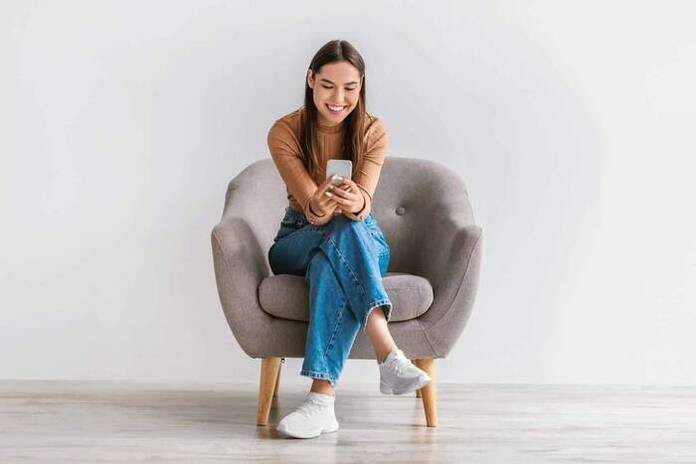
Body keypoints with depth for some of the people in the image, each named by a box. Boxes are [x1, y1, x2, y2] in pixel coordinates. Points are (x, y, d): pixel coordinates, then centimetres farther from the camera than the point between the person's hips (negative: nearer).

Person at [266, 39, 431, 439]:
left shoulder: (373, 131, -7)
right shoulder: (284, 132, -10)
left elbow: (364, 198, -23)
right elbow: (310, 206, -23)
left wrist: (355, 202, -49)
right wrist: (321, 206, -48)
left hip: (363, 239, 1)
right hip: (299, 239, -1)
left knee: (330, 264, -37)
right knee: (344, 234, -37)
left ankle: (323, 398, -47)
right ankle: (389, 354, -49)